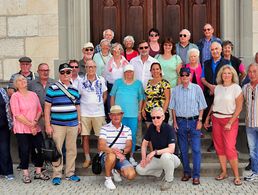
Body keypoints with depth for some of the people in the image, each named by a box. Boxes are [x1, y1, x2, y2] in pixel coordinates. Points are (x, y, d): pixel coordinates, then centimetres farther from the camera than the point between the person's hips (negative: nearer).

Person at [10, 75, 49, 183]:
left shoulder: (33, 95, 10)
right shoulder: (15, 96, -6)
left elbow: (39, 110, 9)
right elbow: (17, 114, -13)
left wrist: (35, 121, -9)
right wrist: (30, 125, -14)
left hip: (36, 128, 5)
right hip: (22, 129, -4)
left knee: (39, 149, 4)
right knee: (24, 151, 1)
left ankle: (38, 172, 19)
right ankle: (26, 174, 14)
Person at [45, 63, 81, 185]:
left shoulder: (75, 89, 12)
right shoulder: (52, 89, -2)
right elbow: (47, 108, -2)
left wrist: (79, 123, 15)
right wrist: (47, 125, -6)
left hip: (73, 125, 4)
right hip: (57, 125, -4)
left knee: (72, 150, 9)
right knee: (57, 150, -2)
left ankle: (70, 173, 21)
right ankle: (57, 175, 10)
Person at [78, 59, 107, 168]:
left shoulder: (101, 80, 5)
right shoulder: (81, 81, 2)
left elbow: (105, 95, 15)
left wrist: (100, 104, 5)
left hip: (99, 113, 0)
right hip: (84, 113, 0)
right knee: (85, 137, 4)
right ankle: (87, 159, 16)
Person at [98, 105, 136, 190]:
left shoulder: (127, 130, 7)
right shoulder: (105, 129, -5)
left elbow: (129, 147, 0)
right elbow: (101, 147, -17)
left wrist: (122, 151, -24)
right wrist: (114, 151, -34)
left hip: (121, 158, 3)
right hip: (106, 157, -3)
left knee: (131, 174, -22)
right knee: (112, 156, -39)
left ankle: (116, 170, 14)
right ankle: (107, 179, -12)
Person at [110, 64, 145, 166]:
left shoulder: (138, 83, 6)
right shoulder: (118, 82, 5)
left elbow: (141, 99, 9)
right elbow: (112, 96, 9)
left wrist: (139, 112, 5)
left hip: (133, 114, 1)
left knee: (133, 136, 4)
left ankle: (131, 157, 16)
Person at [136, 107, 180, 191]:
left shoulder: (169, 129, -21)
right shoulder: (151, 128, -5)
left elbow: (171, 149, -31)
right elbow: (144, 144, 5)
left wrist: (155, 152, -35)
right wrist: (144, 158, -8)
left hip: (170, 158, -5)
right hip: (156, 159, 5)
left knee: (165, 156, -40)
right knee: (139, 169, -13)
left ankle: (169, 180, -13)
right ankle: (161, 171, 12)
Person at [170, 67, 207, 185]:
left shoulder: (197, 88, 0)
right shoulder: (176, 90, 6)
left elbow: (201, 106, 3)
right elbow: (173, 107, 10)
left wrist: (199, 121, -4)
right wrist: (175, 122, 3)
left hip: (194, 121, -2)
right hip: (181, 121, 2)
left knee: (196, 149, -5)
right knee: (183, 149, 9)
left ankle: (196, 175, 1)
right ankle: (186, 172, 22)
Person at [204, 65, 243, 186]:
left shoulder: (236, 88, -6)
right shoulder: (217, 88, 9)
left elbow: (239, 107, -8)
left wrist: (230, 123, -14)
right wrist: (207, 118, 10)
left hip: (230, 120, -5)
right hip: (216, 119, 5)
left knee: (230, 148, -11)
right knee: (219, 147, 7)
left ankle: (237, 176, 0)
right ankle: (224, 172, 18)